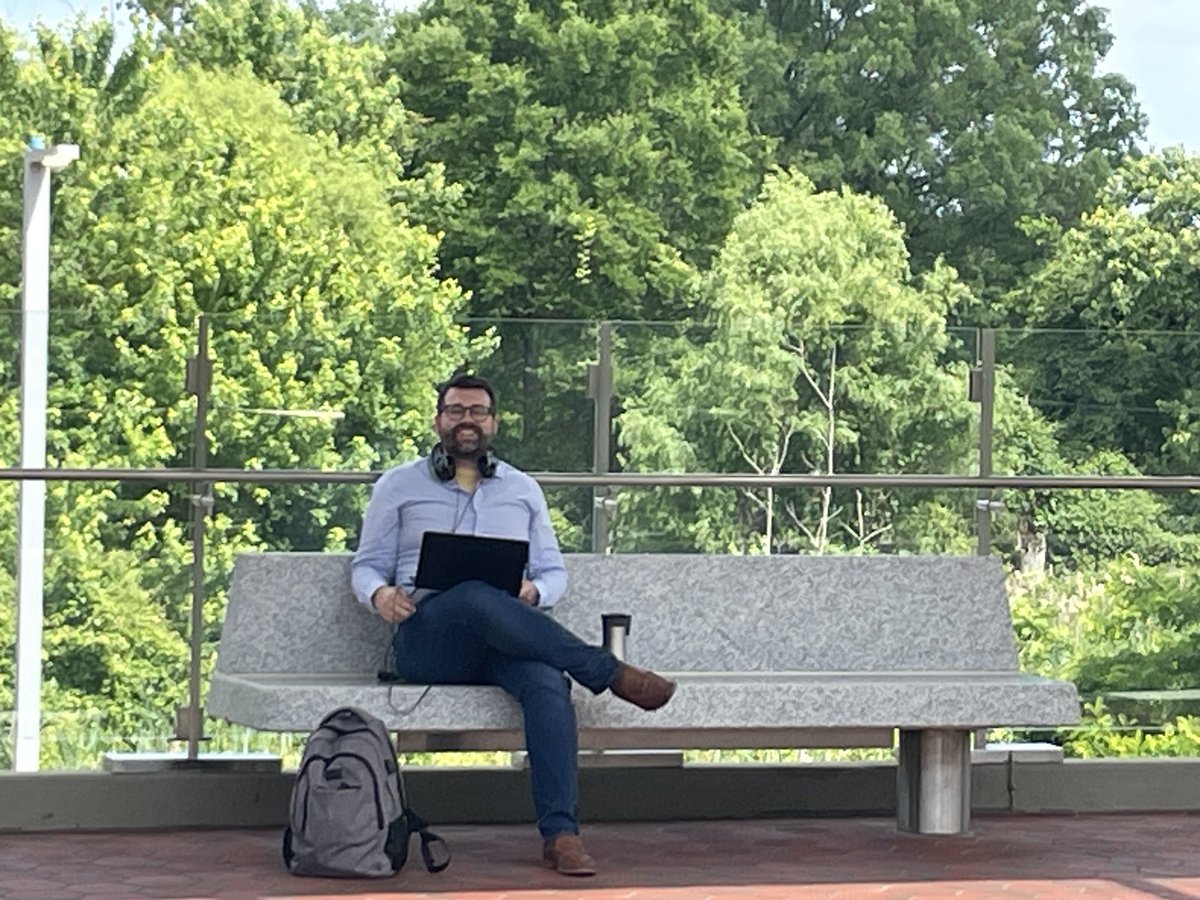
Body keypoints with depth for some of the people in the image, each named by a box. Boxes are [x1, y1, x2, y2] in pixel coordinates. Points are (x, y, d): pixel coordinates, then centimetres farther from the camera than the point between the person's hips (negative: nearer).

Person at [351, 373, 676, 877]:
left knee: (547, 682, -35)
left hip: (504, 644, 2)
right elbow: (367, 564, 14)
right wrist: (379, 593, -11)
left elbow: (554, 572, 20)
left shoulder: (523, 490, 23)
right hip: (426, 639, -2)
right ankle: (609, 673, -33)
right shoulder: (398, 486, 18)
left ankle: (560, 834, -39)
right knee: (477, 599, -40)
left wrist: (534, 592, -6)